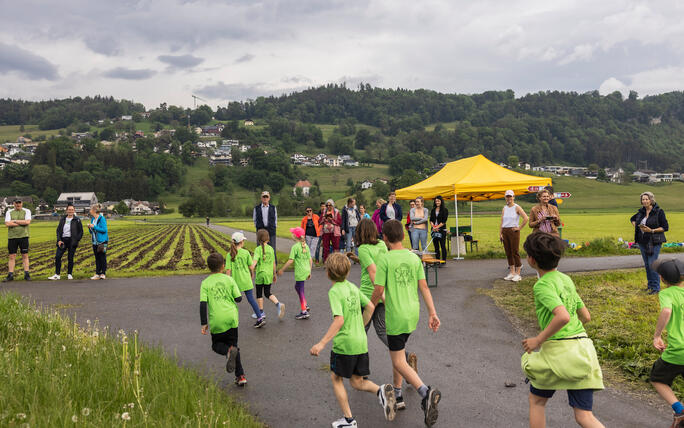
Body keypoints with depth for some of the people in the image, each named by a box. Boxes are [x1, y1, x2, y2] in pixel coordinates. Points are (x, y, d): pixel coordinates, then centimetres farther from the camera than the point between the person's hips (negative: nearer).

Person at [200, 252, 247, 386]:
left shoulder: (205, 283, 0)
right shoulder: (229, 280, 2)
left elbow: (203, 304, -6)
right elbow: (238, 298, 2)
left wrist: (204, 323, -2)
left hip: (216, 321, -1)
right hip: (231, 318, 1)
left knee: (217, 345, 19)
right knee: (233, 344, 15)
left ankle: (229, 351, -16)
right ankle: (240, 375, 5)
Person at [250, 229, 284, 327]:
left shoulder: (258, 249, -12)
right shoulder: (271, 249, 2)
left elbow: (254, 263, -23)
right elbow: (273, 263, 8)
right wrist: (274, 274, 19)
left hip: (260, 274, -4)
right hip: (269, 274, 4)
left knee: (259, 294, 11)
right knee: (268, 293, 17)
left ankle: (261, 313, 16)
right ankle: (278, 304, -6)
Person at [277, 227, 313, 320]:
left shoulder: (295, 247, -14)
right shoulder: (305, 245, 8)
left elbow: (290, 261, -16)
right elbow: (310, 260, 10)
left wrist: (282, 270, -7)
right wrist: (309, 272, 19)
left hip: (300, 272, -8)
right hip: (306, 270, 8)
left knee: (301, 291, 1)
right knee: (297, 287, 24)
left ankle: (304, 312, 4)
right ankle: (305, 305, 24)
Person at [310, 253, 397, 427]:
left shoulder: (334, 291, -14)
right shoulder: (352, 287, 9)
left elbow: (339, 320, -23)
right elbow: (370, 306, 15)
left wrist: (322, 343, -24)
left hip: (344, 343, -7)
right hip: (361, 342, 7)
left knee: (336, 378, 14)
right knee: (357, 382, 16)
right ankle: (380, 391, -10)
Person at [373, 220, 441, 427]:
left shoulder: (385, 260, -14)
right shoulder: (414, 258, 3)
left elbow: (379, 290, -13)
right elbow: (424, 287, 2)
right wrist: (432, 313, 3)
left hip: (395, 316, -6)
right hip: (413, 314, 7)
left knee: (399, 362, -1)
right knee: (398, 352, 25)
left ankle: (425, 391, -21)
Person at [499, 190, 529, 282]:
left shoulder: (517, 207, -5)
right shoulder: (504, 208, 11)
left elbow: (526, 218, -13)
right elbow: (502, 222, 10)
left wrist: (519, 228, -10)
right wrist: (500, 233, 4)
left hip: (513, 231, -6)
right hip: (505, 231, 6)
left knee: (515, 252, -5)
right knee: (508, 252, 8)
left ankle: (518, 274, 0)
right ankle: (512, 273, 15)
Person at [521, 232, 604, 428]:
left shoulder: (542, 285, -12)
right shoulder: (566, 279, 14)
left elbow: (563, 316, -26)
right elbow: (586, 316, 18)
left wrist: (538, 340, -15)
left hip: (558, 351, -7)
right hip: (582, 346, 7)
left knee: (536, 399, 18)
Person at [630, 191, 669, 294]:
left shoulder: (659, 212, -8)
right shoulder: (641, 212, 8)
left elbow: (665, 227, -9)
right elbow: (632, 219, 29)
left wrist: (651, 230, -18)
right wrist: (636, 227, 10)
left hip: (654, 242, -6)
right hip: (643, 242, 6)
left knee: (652, 264, -10)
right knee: (647, 264, 11)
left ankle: (656, 287, -2)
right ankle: (650, 285, 22)